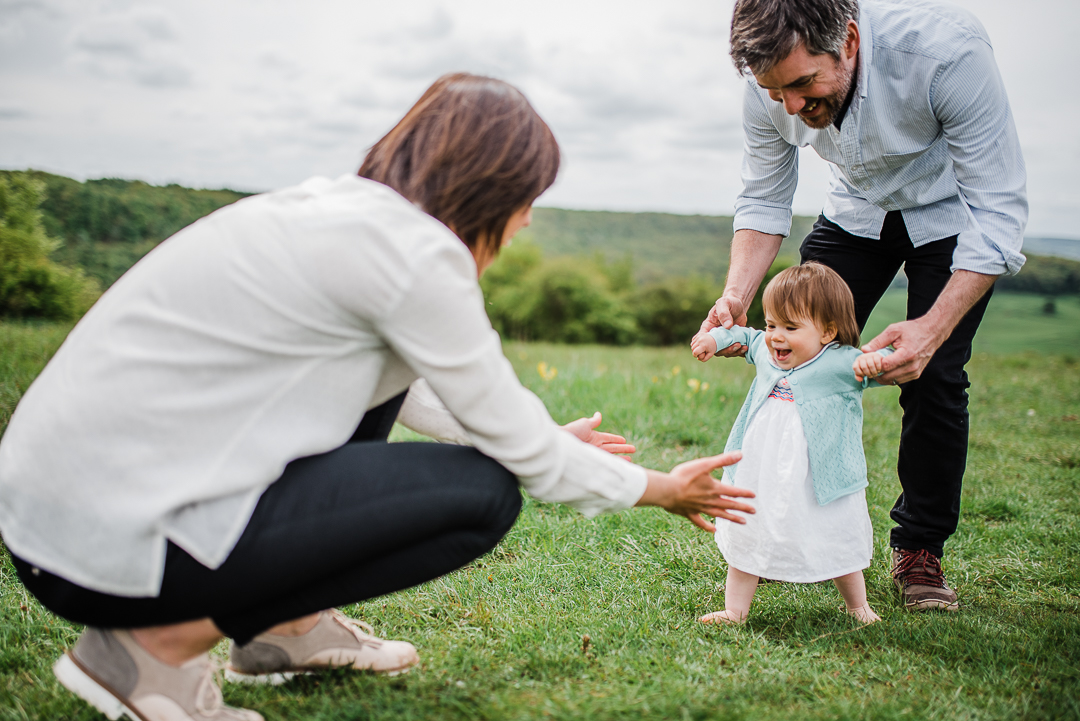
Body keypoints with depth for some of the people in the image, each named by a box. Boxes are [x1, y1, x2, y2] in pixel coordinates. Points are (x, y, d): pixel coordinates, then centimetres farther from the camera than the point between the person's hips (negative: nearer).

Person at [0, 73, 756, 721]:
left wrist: (543, 437, 35)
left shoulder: (335, 206, 13)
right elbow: (519, 447, -7)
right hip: (113, 544, -10)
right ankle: (160, 643, -5)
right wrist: (661, 490, 10)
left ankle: (289, 623, 20)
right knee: (482, 493, -8)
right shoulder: (411, 248, -15)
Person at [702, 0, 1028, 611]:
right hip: (859, 210, 4)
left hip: (952, 212, -3)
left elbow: (999, 209, -34)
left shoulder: (947, 50, -39)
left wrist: (934, 327, -46)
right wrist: (736, 297, -27)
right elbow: (764, 201, -10)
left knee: (933, 375, -14)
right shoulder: (771, 87, -26)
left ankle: (920, 550, 5)